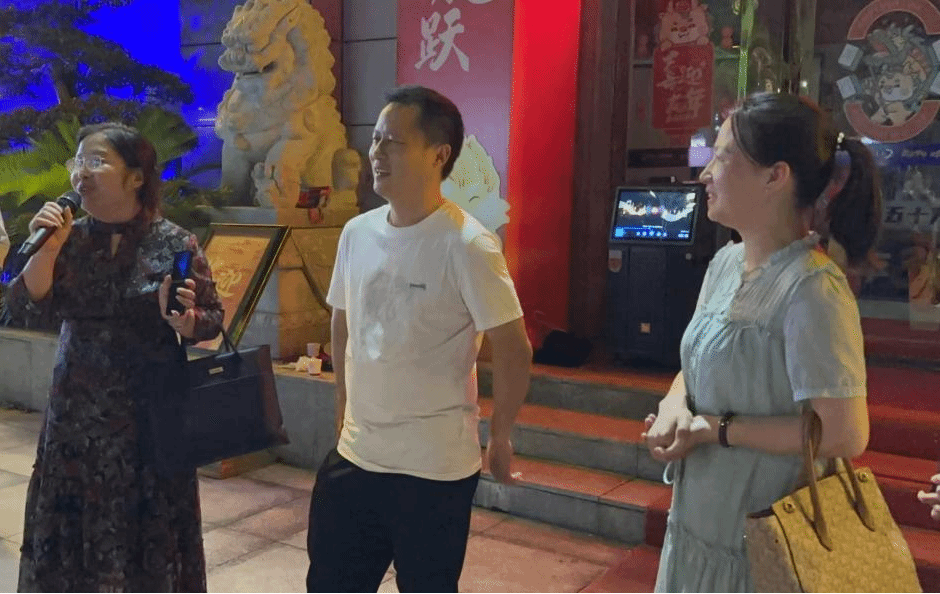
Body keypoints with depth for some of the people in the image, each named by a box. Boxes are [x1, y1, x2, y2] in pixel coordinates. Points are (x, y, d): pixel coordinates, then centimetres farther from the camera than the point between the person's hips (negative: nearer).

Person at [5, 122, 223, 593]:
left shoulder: (175, 243, -8)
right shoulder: (71, 237, 1)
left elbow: (212, 321, -3)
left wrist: (184, 319, -24)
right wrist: (48, 249, -17)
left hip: (150, 418, -3)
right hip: (75, 416, 3)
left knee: (148, 536, 7)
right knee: (69, 539, 12)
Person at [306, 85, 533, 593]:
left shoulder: (467, 246, -18)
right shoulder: (356, 233, 2)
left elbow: (513, 352, -14)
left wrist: (500, 439, -5)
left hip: (434, 468, -6)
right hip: (354, 455, 6)